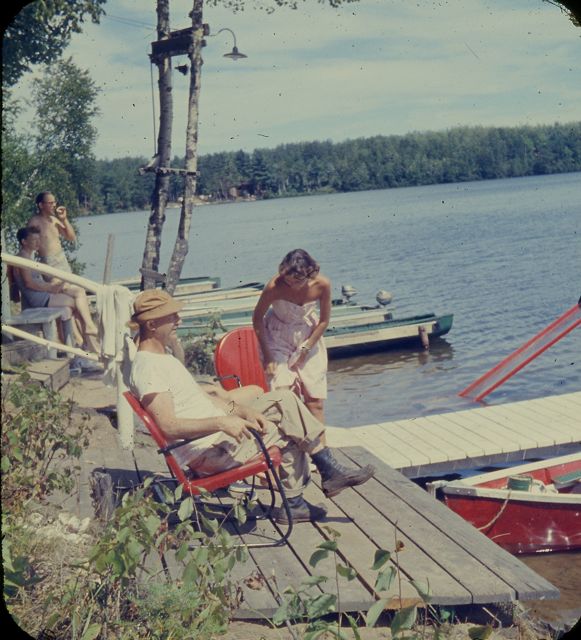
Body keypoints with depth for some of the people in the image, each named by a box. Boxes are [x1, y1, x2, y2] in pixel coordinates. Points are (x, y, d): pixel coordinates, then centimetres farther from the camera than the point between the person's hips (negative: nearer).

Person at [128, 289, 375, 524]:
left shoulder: (164, 355, 15)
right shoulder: (147, 368, -19)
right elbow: (168, 427, -28)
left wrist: (243, 411, 4)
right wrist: (221, 422, -31)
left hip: (219, 434, 10)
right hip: (207, 452, -10)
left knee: (283, 398, 4)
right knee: (290, 427, -11)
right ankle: (331, 471, 13)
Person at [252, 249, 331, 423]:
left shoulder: (322, 285, -22)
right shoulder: (275, 286, -29)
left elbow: (324, 320, -7)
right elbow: (257, 318, -13)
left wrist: (305, 349, -8)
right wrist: (266, 355, -12)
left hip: (308, 335, 2)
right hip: (278, 335, -2)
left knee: (315, 399, 5)